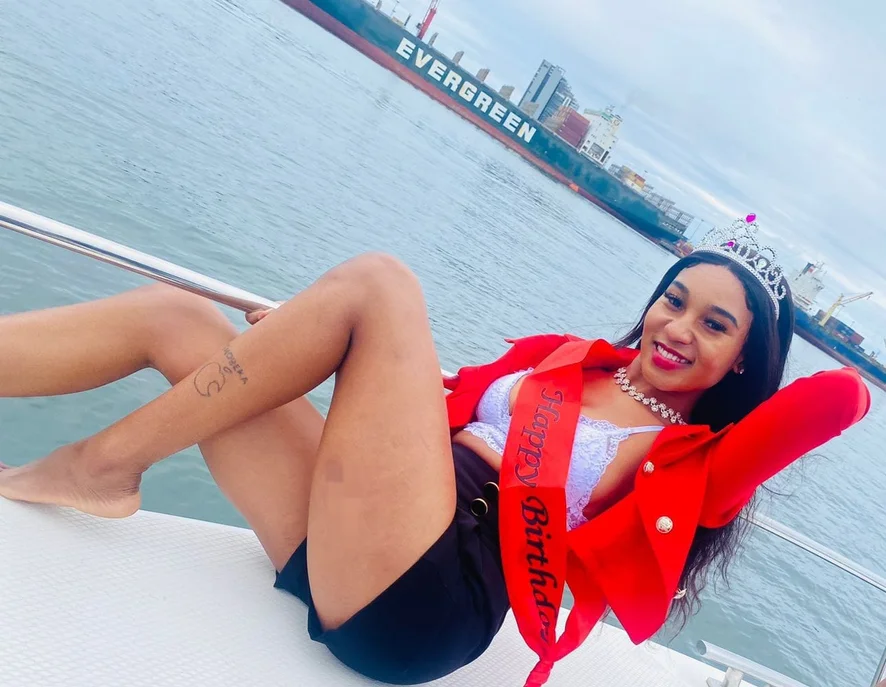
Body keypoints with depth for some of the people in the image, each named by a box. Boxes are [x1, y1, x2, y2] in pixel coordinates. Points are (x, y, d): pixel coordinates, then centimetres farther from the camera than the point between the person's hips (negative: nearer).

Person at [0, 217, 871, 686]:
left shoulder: (696, 466, 4)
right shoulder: (566, 357, 19)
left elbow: (844, 394, -10)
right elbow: (448, 397, 22)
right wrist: (312, 339, 18)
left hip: (421, 606, -6)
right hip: (345, 535, 6)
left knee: (377, 280, -18)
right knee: (176, 315, -3)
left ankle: (105, 462, -8)